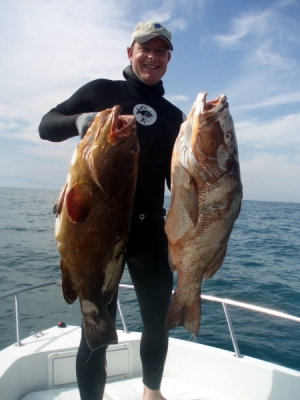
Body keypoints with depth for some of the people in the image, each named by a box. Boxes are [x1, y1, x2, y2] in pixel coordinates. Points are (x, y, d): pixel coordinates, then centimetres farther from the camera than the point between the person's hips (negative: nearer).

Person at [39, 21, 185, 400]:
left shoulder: (173, 116, 14)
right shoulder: (102, 91, 6)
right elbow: (46, 125, 3)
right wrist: (79, 120, -18)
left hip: (150, 228, 4)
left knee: (158, 321, 12)